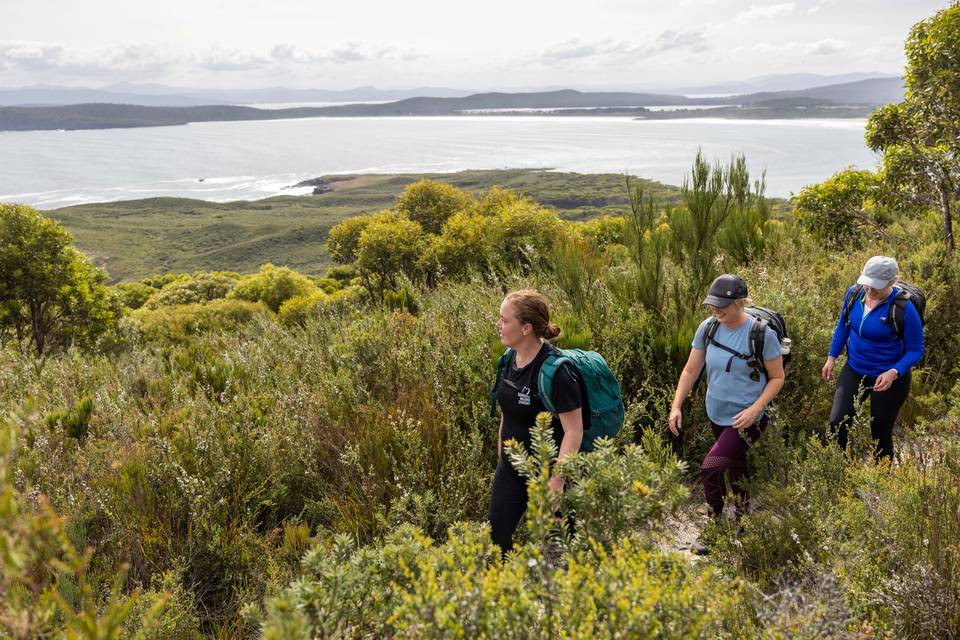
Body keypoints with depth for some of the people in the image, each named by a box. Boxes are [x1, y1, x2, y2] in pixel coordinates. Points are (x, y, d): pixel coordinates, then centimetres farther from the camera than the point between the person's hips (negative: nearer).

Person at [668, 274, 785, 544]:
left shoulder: (762, 334, -19)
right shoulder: (708, 328, -6)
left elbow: (777, 377, -9)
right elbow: (691, 370, 2)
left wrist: (755, 409, -21)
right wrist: (676, 406, -4)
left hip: (745, 419, -5)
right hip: (716, 415, 5)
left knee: (711, 468, -17)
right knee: (735, 467, 23)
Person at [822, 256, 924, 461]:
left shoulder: (904, 308, -23)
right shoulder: (854, 293, -9)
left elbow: (916, 351, -14)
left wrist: (894, 373, -29)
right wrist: (832, 357, 8)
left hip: (890, 378, -4)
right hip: (854, 370, 4)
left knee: (881, 434, 10)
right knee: (837, 424, -9)